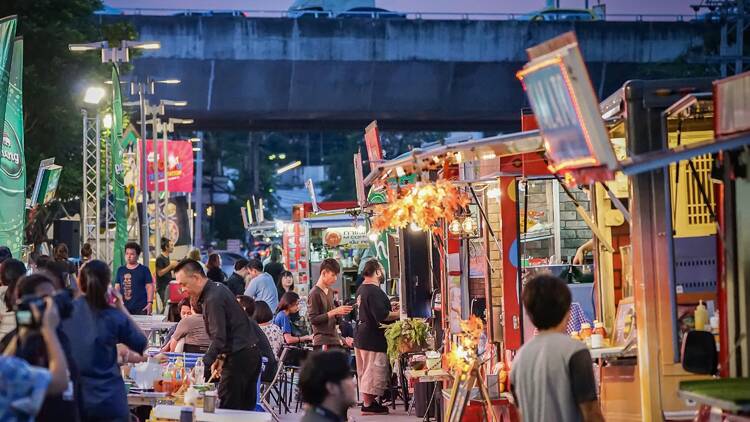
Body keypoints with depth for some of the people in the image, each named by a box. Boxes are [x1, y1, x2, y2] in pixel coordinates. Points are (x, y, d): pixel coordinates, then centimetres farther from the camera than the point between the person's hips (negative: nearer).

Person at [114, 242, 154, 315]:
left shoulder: (144, 270, 4)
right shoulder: (121, 270, 13)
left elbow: (149, 287, 0)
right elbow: (117, 287, 14)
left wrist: (149, 303, -9)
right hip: (124, 308, 3)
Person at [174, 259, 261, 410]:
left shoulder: (213, 299, -18)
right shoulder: (218, 289, 13)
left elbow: (218, 339, -23)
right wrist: (222, 357, 15)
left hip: (239, 358, -10)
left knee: (227, 409, -9)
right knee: (246, 409, 10)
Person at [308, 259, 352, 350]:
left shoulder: (330, 291, 14)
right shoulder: (314, 294, -10)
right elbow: (313, 319, -16)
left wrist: (339, 312, 3)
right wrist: (334, 312, -19)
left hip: (334, 339, 8)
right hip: (322, 342, -8)